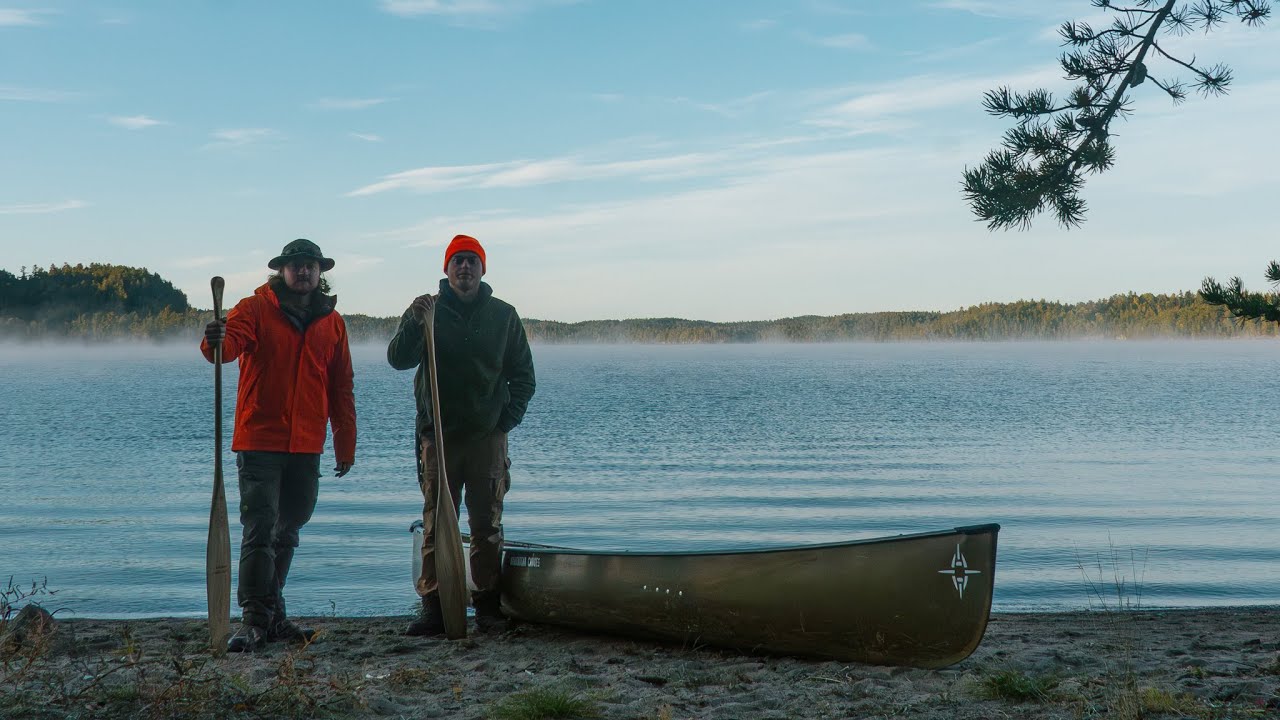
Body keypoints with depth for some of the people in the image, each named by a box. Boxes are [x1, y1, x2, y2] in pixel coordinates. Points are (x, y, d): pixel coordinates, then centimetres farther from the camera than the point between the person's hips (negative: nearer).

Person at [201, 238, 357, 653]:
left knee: (287, 532, 14)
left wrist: (345, 443, 12)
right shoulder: (255, 309, -2)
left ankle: (272, 615, 25)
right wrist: (216, 342, -46)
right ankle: (254, 618, -5)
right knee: (259, 531, -9)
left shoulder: (331, 322, 10)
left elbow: (341, 388, 13)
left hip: (306, 447, 5)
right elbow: (232, 343, -21)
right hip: (259, 442, -5)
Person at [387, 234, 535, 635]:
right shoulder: (428, 311, 4)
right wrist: (415, 323, -24)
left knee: (487, 524, 2)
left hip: (488, 436, 1)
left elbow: (523, 376, 13)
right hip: (438, 434, -1)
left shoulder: (503, 316, 8)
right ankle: (433, 608, 1)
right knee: (436, 522, -1)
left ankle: (488, 607, 7)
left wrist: (508, 419, 1)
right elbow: (398, 360, -8)